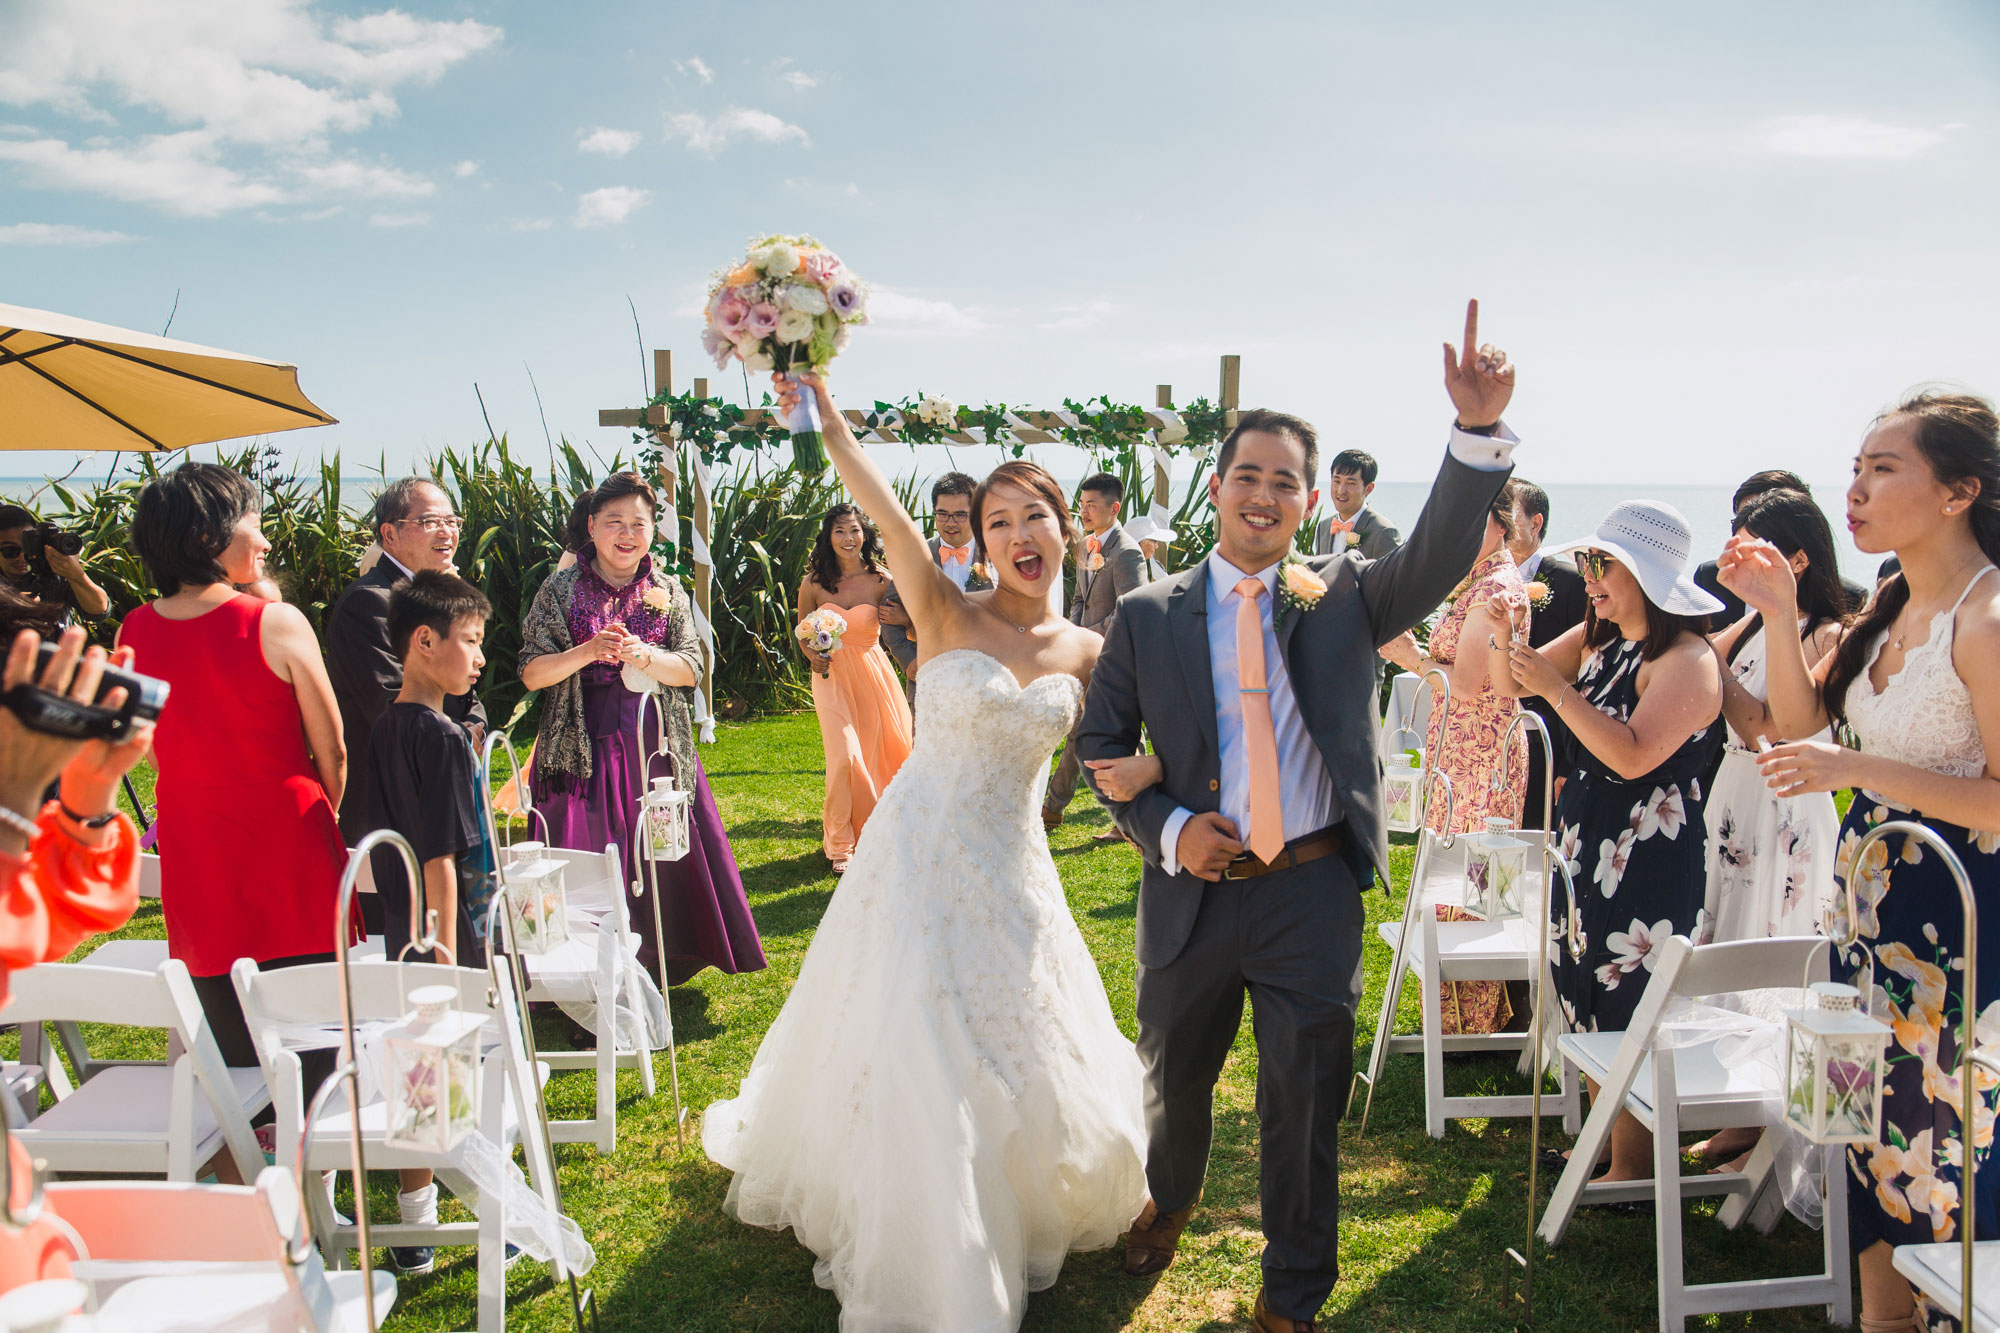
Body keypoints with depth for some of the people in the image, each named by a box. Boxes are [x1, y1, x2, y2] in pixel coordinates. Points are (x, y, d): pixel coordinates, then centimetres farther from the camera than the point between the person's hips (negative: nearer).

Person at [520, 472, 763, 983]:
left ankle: (661, 963, 21)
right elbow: (531, 673, -2)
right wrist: (588, 652, -19)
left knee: (667, 860, 4)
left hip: (657, 747, 2)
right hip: (584, 747, -2)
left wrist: (645, 657, -17)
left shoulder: (667, 591, 7)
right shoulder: (562, 589, 1)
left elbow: (691, 670, 2)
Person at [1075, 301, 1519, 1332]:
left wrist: (1478, 431, -31)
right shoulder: (1149, 616, 0)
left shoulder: (1341, 601, 0)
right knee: (1172, 1080, 21)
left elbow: (1439, 559, -16)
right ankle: (1167, 1203, 53)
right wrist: (1167, 829, -12)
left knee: (1305, 1104, 8)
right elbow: (1100, 741, 4)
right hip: (1193, 890, 1)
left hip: (1312, 896, -1)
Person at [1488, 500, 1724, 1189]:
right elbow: (1510, 685, 15)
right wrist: (1509, 635, -5)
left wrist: (1557, 689, -24)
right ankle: (1602, 1146, 31)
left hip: (1649, 864, -9)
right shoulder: (1597, 642, 9)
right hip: (1583, 847, 9)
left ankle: (1633, 1171, 12)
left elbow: (1634, 755, -26)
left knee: (1630, 1015, -1)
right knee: (1586, 1004, 16)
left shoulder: (1686, 660, -16)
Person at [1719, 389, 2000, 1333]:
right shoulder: (1891, 609, 7)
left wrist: (1858, 769, -25)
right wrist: (1779, 615, 0)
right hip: (1869, 899, 9)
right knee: (1876, 1127, 18)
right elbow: (1797, 719, 13)